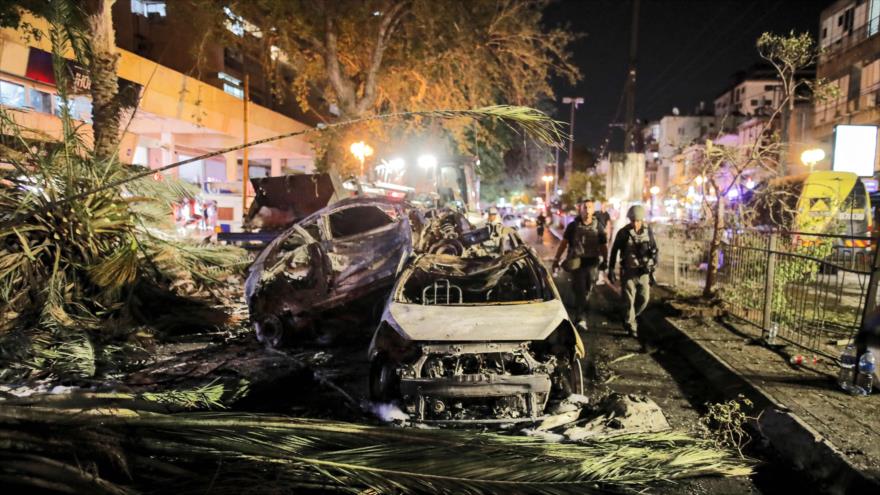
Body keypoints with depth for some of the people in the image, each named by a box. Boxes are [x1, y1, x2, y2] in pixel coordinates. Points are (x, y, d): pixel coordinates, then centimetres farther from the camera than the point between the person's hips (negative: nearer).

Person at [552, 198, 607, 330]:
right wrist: (556, 259, 2)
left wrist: (605, 262, 0)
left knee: (587, 290, 11)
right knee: (580, 290, -9)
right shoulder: (573, 226, 0)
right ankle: (581, 318, -8)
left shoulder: (598, 227, 3)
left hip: (592, 263, 2)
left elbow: (603, 246, 6)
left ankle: (580, 315, 30)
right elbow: (563, 243, 4)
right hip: (576, 262, -2)